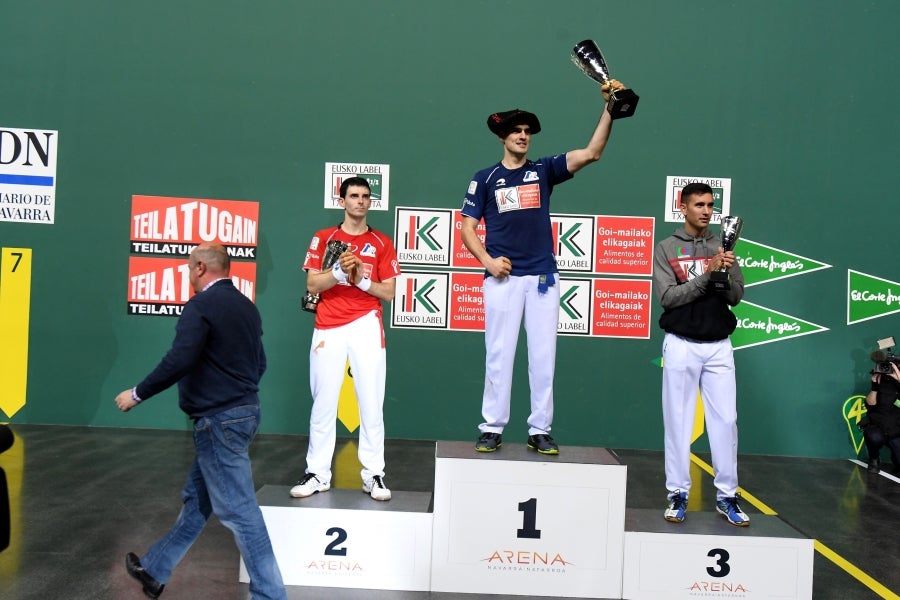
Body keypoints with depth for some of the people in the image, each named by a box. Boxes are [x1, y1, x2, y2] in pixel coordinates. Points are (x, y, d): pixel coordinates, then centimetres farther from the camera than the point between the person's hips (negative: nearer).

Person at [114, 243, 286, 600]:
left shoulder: (201, 306, -14)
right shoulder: (246, 306, 13)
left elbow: (178, 361, -23)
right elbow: (259, 364, 18)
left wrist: (138, 394, -12)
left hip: (219, 419, -10)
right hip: (243, 411, 10)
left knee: (237, 510, -5)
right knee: (196, 499, 18)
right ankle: (154, 571, 32)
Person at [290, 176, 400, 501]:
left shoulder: (382, 243, 8)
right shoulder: (323, 238, 8)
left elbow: (388, 293, 4)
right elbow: (312, 286, 2)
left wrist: (361, 280, -12)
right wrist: (339, 271, -15)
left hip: (366, 327, 0)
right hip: (328, 329, 1)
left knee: (371, 403, -1)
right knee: (323, 402, 2)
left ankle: (373, 474, 4)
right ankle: (318, 473, 9)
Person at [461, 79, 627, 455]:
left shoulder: (544, 170, 8)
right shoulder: (485, 179, 7)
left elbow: (591, 153, -3)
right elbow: (467, 227, 6)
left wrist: (610, 109, -13)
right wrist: (487, 260, -9)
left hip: (543, 278, 2)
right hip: (502, 278, -1)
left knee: (543, 357, 3)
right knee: (498, 356, 2)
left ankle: (540, 431, 11)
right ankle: (492, 429, 9)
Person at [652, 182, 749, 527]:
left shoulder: (721, 248, 8)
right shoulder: (667, 248, 0)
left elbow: (736, 297, 4)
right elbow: (668, 297, -10)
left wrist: (726, 272, -16)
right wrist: (707, 272, -18)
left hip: (718, 346, 3)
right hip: (681, 345, -2)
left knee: (725, 420, 2)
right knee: (678, 421, 3)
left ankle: (727, 495, 11)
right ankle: (678, 494, 11)